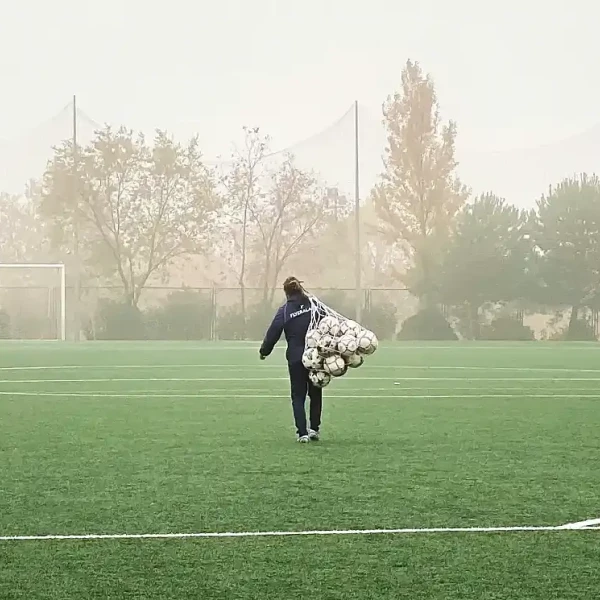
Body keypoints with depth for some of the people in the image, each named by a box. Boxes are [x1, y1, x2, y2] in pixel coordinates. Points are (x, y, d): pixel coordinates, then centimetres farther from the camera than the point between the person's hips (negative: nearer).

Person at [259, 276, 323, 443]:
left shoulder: (284, 311, -4)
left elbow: (273, 333, -5)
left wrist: (264, 351, 10)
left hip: (295, 359, -2)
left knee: (298, 396, 6)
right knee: (315, 393, 18)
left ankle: (302, 432, -4)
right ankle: (314, 429, 19)